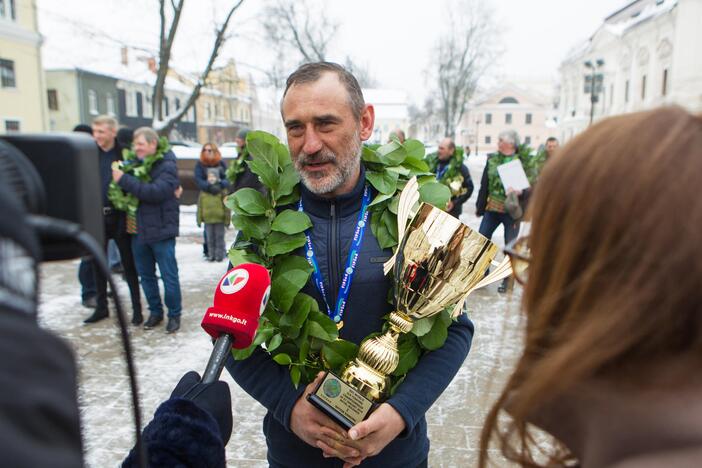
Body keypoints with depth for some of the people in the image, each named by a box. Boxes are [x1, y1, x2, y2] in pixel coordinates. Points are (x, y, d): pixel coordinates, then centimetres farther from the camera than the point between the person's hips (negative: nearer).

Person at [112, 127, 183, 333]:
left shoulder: (166, 166, -10)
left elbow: (156, 192, -25)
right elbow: (128, 192, 22)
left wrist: (124, 180, -22)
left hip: (161, 231, -6)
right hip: (139, 230, 6)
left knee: (169, 276, 2)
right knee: (146, 275, 15)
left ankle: (174, 314, 17)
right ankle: (155, 311, 29)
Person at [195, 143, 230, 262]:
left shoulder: (222, 164, 7)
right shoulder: (199, 165, 6)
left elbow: (227, 179, 3)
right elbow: (198, 181, -2)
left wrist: (218, 182, -16)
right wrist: (208, 185, -18)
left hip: (220, 198, 0)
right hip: (206, 199, 0)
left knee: (220, 231, 0)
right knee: (209, 230, 2)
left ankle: (219, 253, 7)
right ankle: (211, 253, 9)